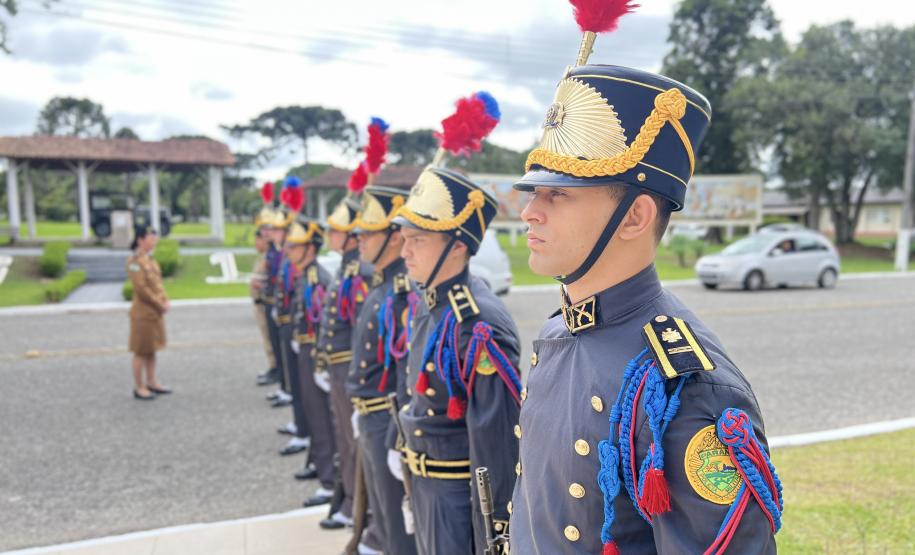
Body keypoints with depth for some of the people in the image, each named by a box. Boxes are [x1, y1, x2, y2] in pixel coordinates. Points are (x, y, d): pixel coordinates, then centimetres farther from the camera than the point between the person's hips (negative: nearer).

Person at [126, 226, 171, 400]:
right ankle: (139, 388, 11)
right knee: (141, 352, 1)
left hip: (156, 312, 9)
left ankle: (152, 382, 27)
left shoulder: (150, 259, 11)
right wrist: (160, 305, -16)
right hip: (143, 313, -9)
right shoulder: (135, 261, -16)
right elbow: (141, 289, -21)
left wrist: (165, 301, 1)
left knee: (152, 349, 16)